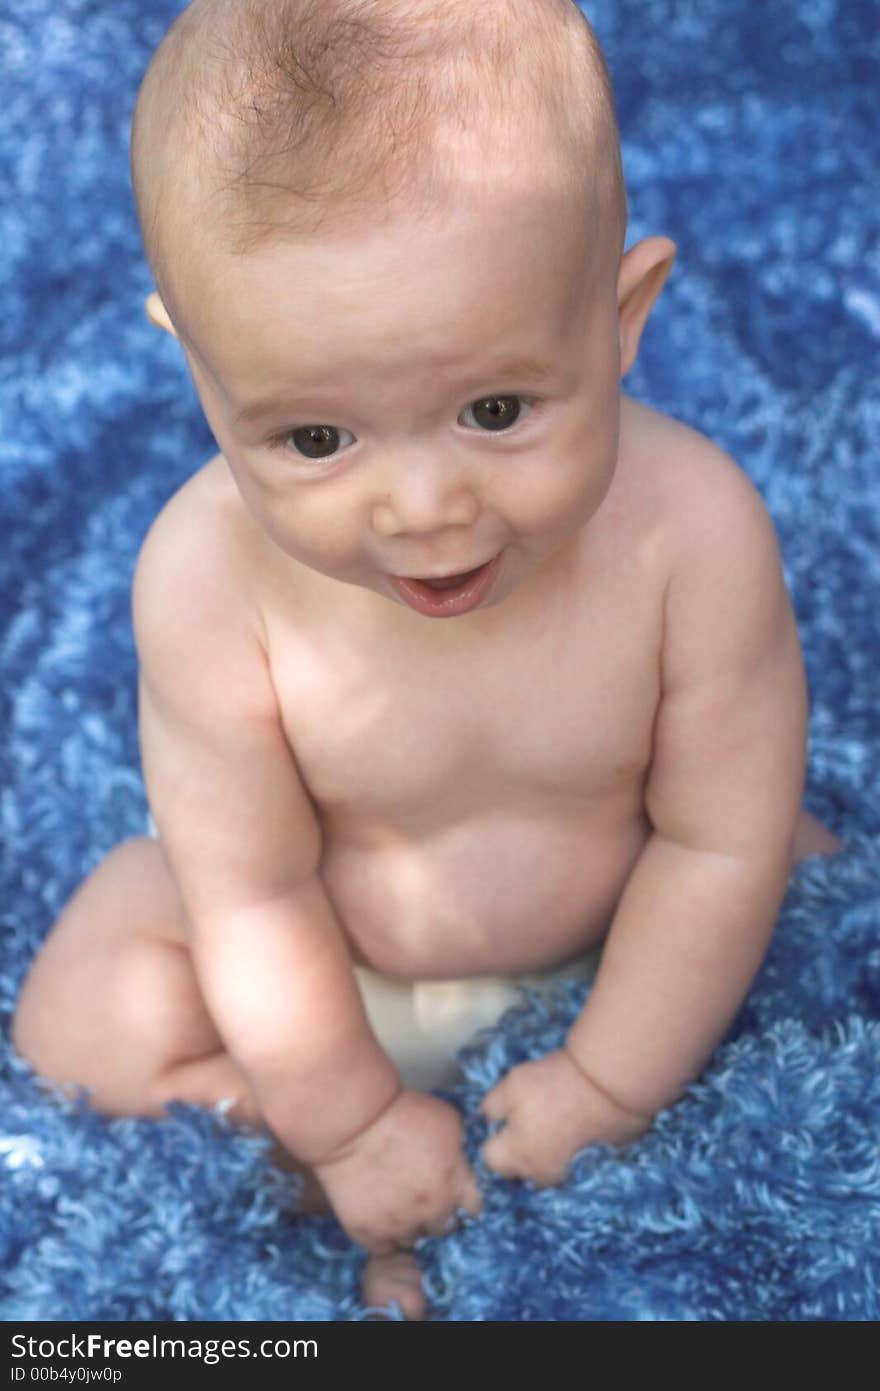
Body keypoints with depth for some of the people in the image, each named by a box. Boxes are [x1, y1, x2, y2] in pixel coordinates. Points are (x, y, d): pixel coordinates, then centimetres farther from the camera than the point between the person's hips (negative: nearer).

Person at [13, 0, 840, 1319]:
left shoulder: (695, 528, -33)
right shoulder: (208, 578, -33)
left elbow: (719, 844, -21)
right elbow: (255, 894, -22)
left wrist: (607, 1085, -16)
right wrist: (348, 1122, -14)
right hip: (327, 964, -1)